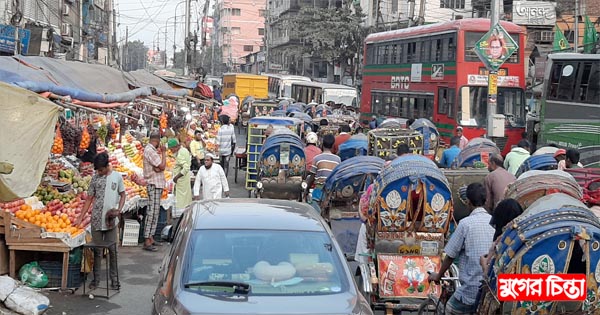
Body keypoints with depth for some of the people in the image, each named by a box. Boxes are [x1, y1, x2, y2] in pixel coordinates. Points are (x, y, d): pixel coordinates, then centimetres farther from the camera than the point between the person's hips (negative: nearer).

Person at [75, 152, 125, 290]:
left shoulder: (117, 177, 1)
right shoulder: (95, 178, 3)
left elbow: (122, 195, 8)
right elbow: (89, 199, 5)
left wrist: (119, 210, -9)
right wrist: (80, 218, 1)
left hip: (111, 220, -1)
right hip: (96, 220, 1)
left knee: (112, 250, 3)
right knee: (97, 250, 7)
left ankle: (114, 279, 12)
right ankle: (96, 278, 15)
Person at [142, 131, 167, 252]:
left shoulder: (152, 150, 16)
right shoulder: (150, 151, -15)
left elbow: (160, 167, 10)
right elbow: (162, 166, -18)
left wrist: (158, 168, -13)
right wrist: (163, 152, -6)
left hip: (157, 184, 10)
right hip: (154, 184, -10)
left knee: (155, 212, 12)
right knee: (152, 212, -10)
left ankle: (150, 237, 17)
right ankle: (147, 241, -9)